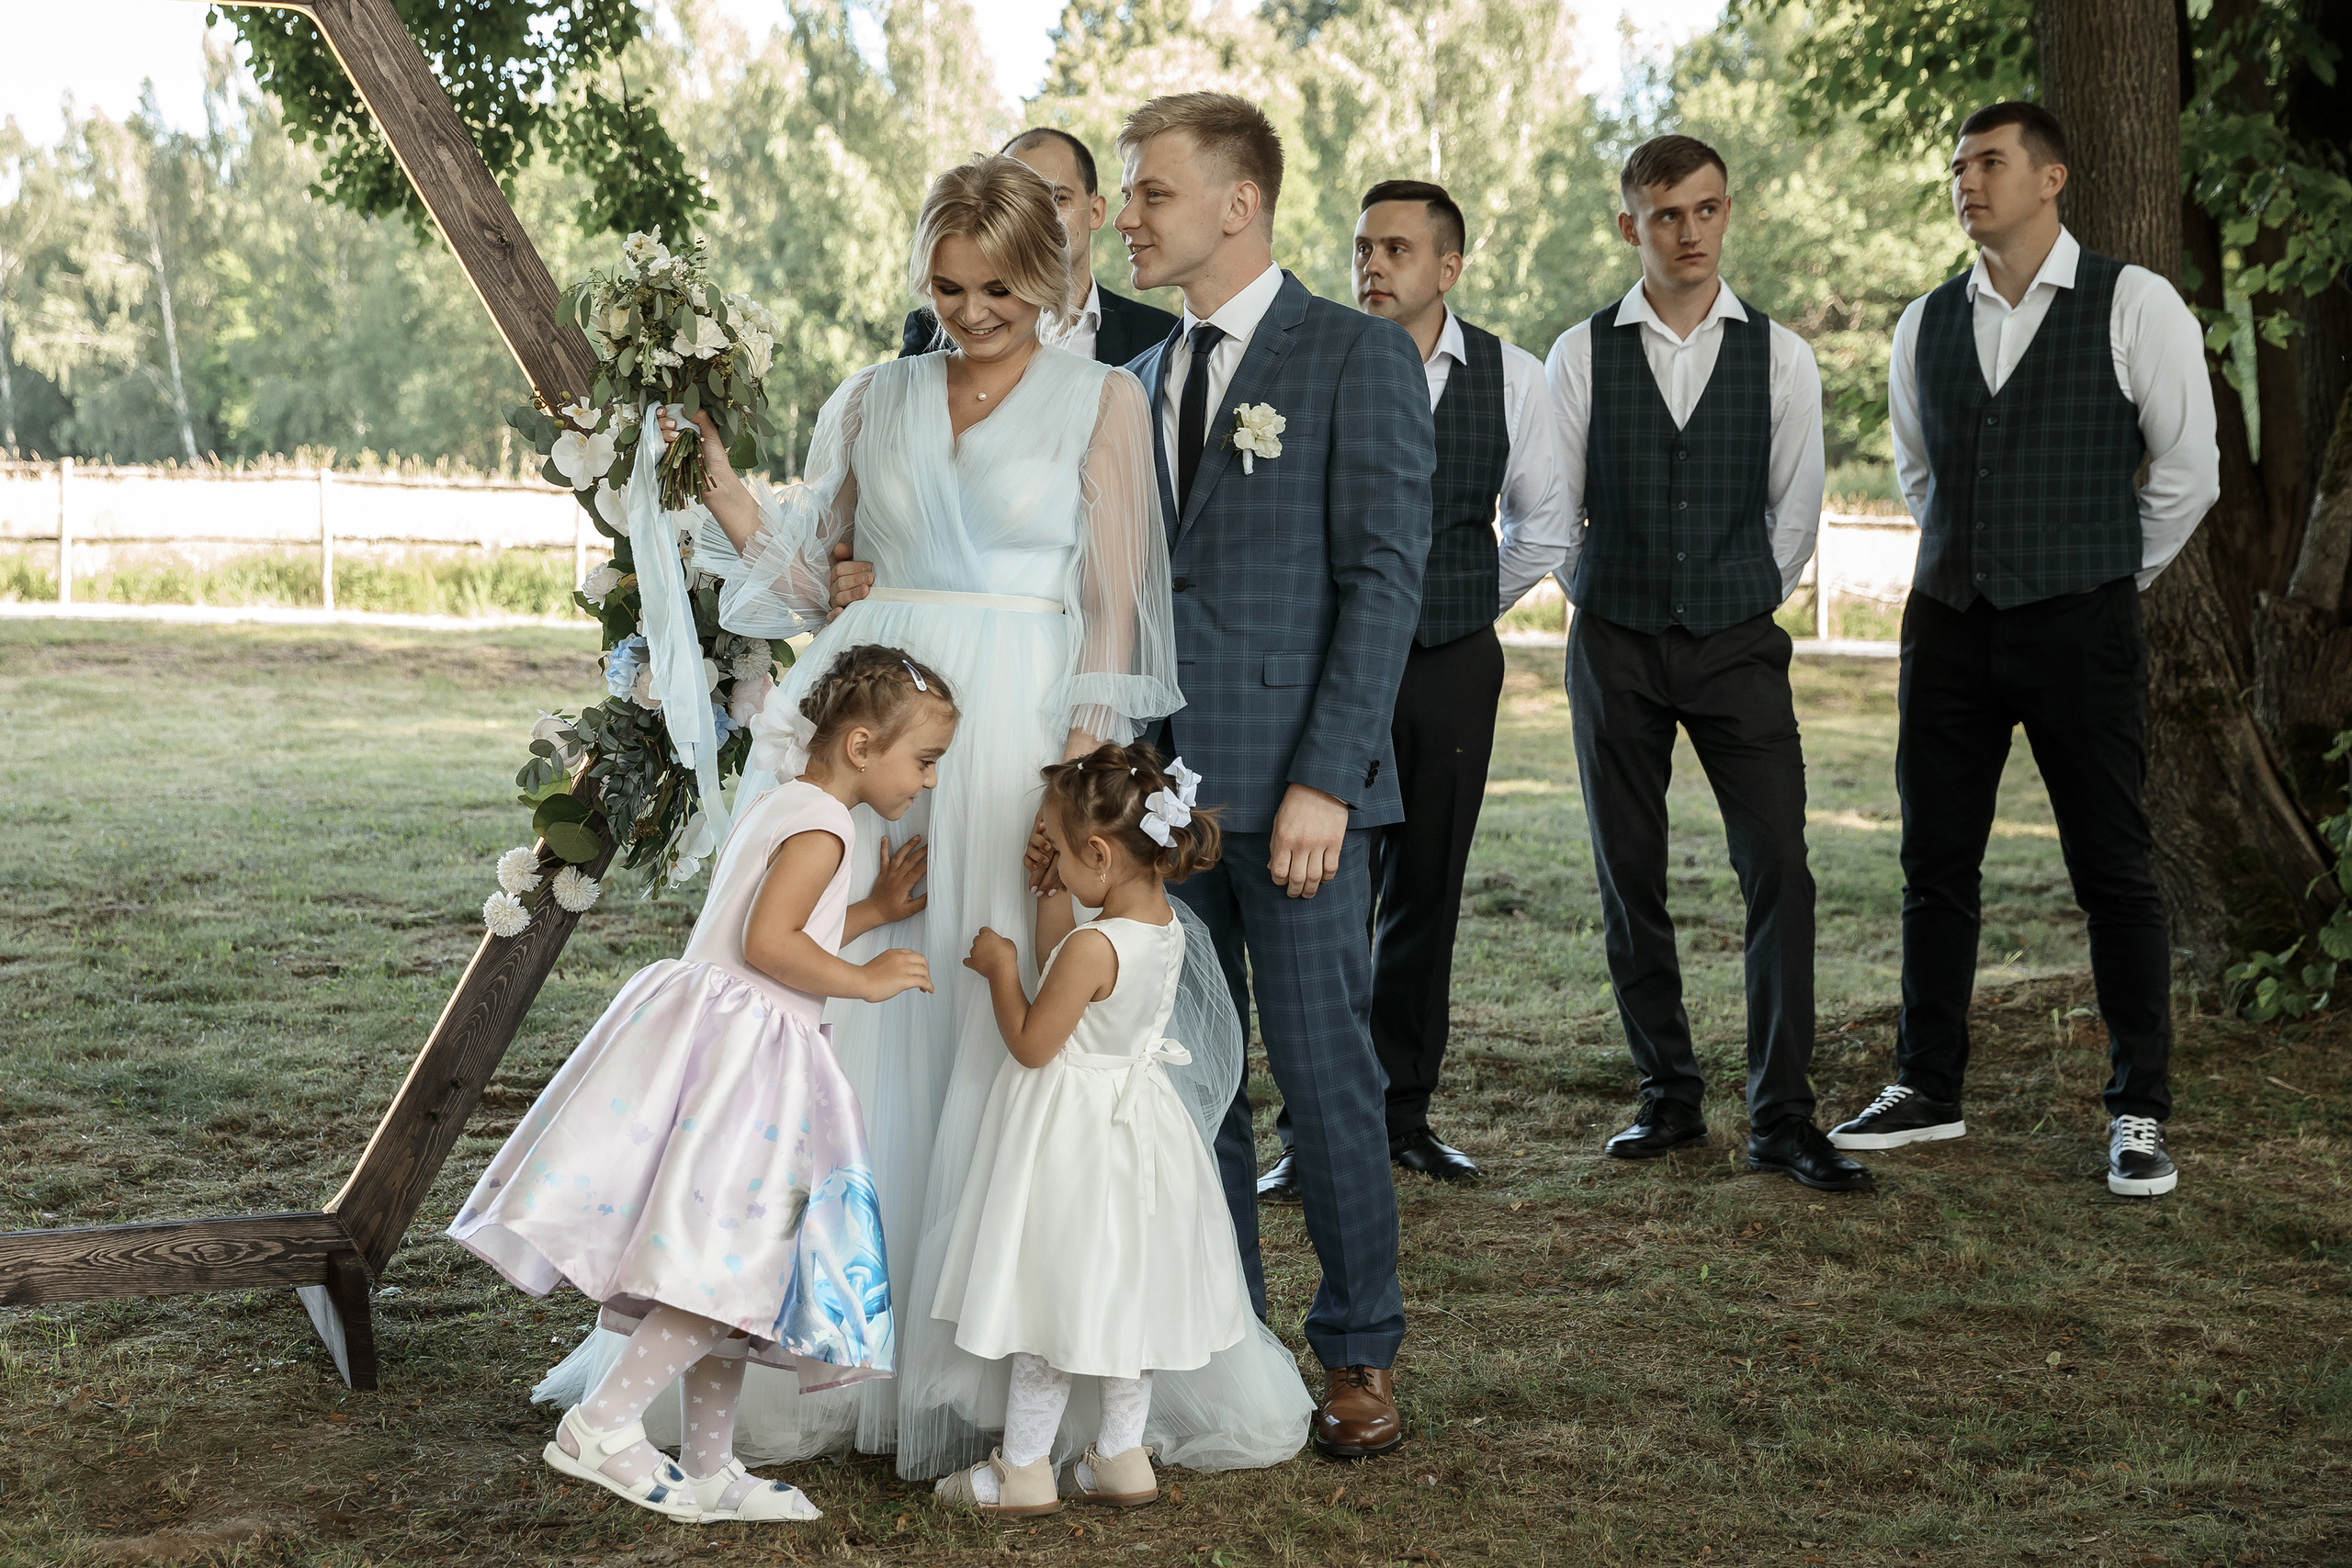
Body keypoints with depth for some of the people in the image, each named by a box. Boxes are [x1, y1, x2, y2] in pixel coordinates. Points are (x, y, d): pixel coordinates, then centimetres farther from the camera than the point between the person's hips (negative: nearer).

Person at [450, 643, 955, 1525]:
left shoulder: (774, 808, 20)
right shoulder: (823, 826, -11)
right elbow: (768, 944, -21)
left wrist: (871, 912, 27)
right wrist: (867, 981, -12)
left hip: (718, 1044, 10)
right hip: (738, 1054, -10)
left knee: (731, 1273, 13)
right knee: (735, 1263, -11)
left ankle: (707, 1470, 19)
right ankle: (604, 1426, -10)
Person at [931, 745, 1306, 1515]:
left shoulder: (1092, 946, -27)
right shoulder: (1164, 926, -1)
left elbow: (1030, 1043, -18)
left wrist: (1001, 966, -6)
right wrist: (1053, 905, 11)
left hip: (1073, 1135, -8)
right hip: (1133, 1125, 8)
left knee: (1053, 1299, 2)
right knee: (1120, 1294, 17)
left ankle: (1023, 1471, 13)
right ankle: (1122, 1458, 26)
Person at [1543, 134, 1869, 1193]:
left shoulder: (1780, 357, 2)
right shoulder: (1582, 355, 1)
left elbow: (1797, 510, 9)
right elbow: (1548, 509, 7)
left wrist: (1745, 607, 11)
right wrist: (1604, 607, 9)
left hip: (1738, 641, 0)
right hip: (1615, 644, 0)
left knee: (1778, 869, -9)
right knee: (1628, 881, 5)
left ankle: (1781, 1117, -4)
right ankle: (1669, 1097, 18)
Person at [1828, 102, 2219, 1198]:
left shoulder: (2133, 306, -4)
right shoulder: (1926, 325, 9)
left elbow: (2187, 471, 2)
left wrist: (2110, 578, 8)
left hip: (2079, 626, -4)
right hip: (1948, 623, 4)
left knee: (2114, 871, 0)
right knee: (1935, 863, 9)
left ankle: (2140, 1115, 9)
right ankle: (1927, 1089, 21)